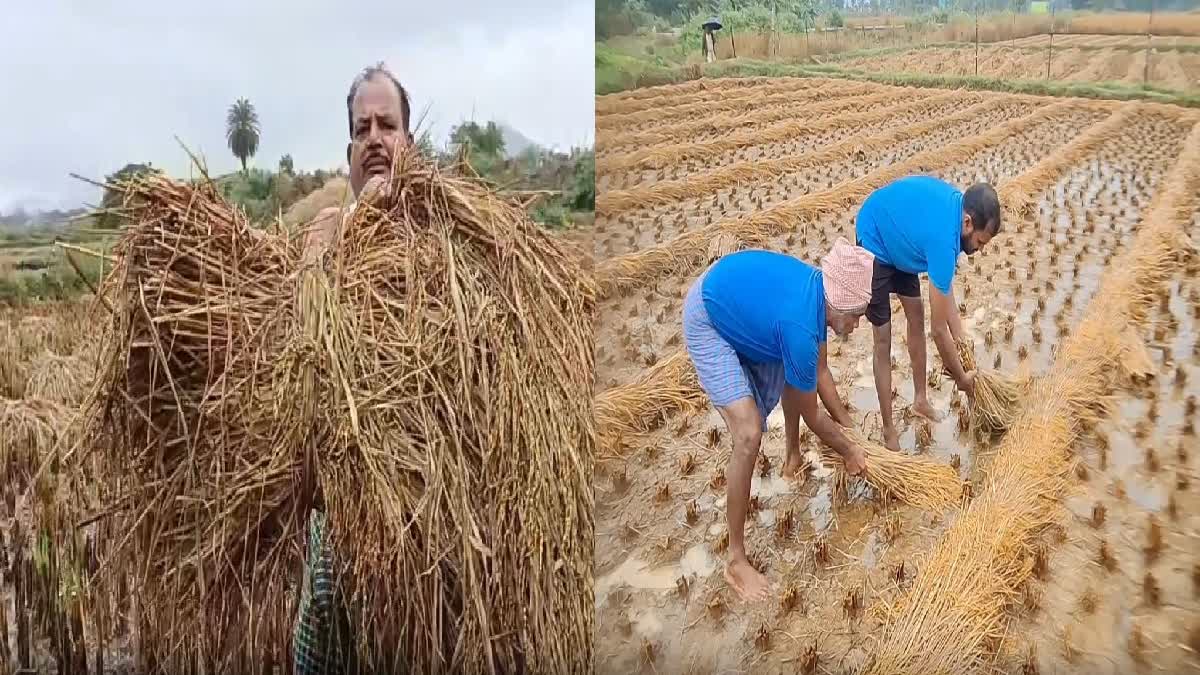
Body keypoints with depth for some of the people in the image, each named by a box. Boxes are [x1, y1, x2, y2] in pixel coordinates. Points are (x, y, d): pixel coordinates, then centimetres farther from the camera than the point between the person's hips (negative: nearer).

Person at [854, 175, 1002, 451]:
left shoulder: (958, 204, -14)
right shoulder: (943, 238, -37)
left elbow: (945, 286, -2)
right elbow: (939, 329, -28)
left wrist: (961, 342, -2)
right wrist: (961, 378, -15)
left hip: (896, 237, 9)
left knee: (916, 318, 16)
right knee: (883, 340, -5)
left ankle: (920, 399, 33)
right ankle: (889, 429, 7)